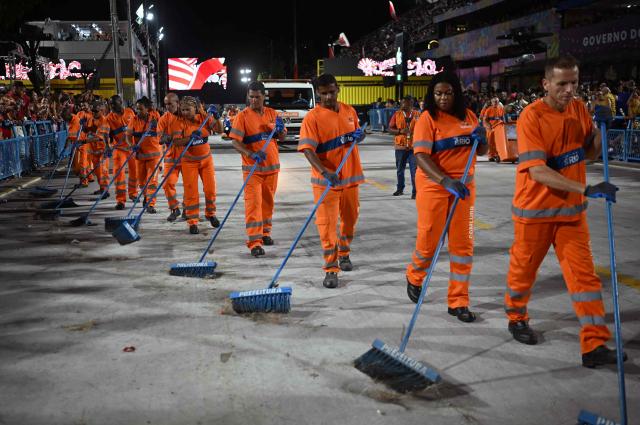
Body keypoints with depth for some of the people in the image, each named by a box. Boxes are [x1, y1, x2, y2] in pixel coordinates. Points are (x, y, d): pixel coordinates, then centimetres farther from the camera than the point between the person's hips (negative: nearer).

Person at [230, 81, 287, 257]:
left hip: (272, 165, 5)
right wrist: (252, 154, -29)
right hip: (252, 167, -4)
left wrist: (280, 130, -11)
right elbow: (235, 142, -13)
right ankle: (254, 242, -10)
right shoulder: (242, 116, -7)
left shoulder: (272, 113, 6)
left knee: (268, 201, 15)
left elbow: (282, 137, 12)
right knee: (253, 203, -9)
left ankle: (265, 232, 32)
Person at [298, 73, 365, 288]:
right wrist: (324, 171, -35)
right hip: (326, 179, -5)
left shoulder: (349, 111, 5)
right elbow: (308, 149, -21)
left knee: (349, 218, 18)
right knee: (327, 223, -5)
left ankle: (344, 254, 41)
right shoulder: (312, 117, -12)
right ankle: (331, 269, 2)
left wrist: (359, 135, -4)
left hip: (350, 175, 5)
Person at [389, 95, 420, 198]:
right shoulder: (397, 114, 3)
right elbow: (390, 128, 2)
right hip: (400, 146, 2)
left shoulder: (417, 115, 1)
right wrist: (400, 131, -15)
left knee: (414, 170, -5)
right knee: (400, 169, 14)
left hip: (414, 147, -2)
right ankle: (400, 189, 31)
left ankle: (415, 192, -1)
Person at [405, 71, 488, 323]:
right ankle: (414, 277, 35)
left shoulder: (468, 116, 6)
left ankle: (458, 301, 14)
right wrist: (446, 181, -33)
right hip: (434, 185, -4)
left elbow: (481, 152, 16)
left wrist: (481, 139, -8)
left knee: (463, 243, 3)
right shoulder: (427, 119, -9)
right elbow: (421, 156, -20)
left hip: (464, 186, 4)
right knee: (429, 240, 2)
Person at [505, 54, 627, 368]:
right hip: (535, 209, -5)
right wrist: (586, 189, -34)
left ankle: (594, 345, 3)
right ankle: (516, 318, 39)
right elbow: (537, 170, -27)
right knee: (524, 268, 13)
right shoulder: (531, 116, -18)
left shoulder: (578, 109, 2)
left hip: (572, 208, 5)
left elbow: (590, 153, 14)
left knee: (584, 273, 0)